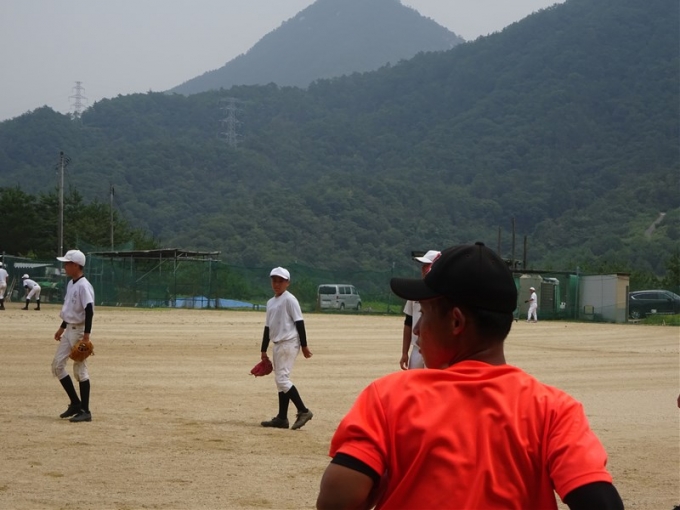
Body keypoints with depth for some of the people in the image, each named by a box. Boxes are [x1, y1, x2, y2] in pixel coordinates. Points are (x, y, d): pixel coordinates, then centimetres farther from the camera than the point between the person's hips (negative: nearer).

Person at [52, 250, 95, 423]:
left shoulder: (83, 286, -17)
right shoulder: (71, 284, 12)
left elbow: (89, 310, -24)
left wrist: (86, 334, -28)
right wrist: (62, 327, 26)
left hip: (79, 330, -10)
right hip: (69, 330, 10)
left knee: (80, 369, -6)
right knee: (57, 365, 8)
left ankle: (85, 411, 1)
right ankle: (75, 403, 16)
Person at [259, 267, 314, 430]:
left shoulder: (289, 300, -9)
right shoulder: (270, 302, 16)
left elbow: (299, 323, -11)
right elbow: (268, 327, 20)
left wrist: (304, 346, -14)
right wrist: (263, 350, 19)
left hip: (288, 343, -9)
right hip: (278, 345, 9)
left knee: (282, 378, -14)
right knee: (280, 380, 8)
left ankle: (303, 411, -11)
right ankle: (282, 418, 11)